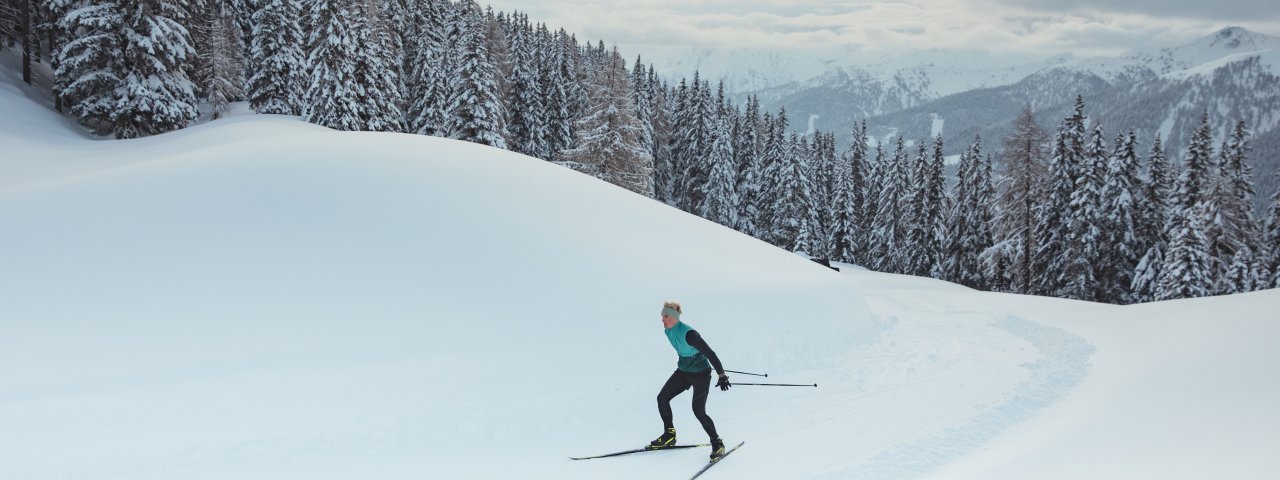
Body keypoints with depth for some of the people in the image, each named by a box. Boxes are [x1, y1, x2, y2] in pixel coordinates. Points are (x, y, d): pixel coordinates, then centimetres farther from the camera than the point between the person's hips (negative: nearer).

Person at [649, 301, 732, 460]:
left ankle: (717, 443, 3)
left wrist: (722, 375, -29)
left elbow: (709, 353, -27)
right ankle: (669, 435, 16)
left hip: (701, 374, -8)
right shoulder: (669, 331, -3)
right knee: (662, 398, 1)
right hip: (683, 371, 8)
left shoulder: (688, 333, -28)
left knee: (698, 411, -14)